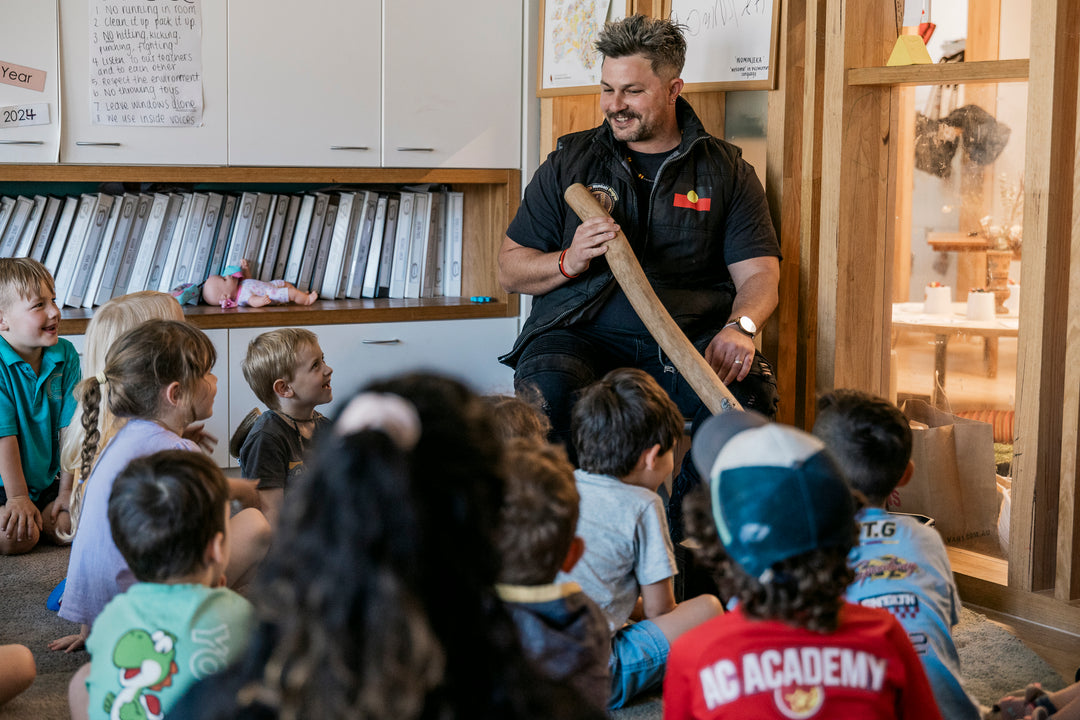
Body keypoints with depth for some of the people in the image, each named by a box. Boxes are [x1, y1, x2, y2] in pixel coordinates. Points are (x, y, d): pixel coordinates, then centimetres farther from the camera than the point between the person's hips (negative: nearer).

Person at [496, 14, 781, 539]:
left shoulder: (726, 171, 15)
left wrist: (740, 326, -16)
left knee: (748, 400, -32)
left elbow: (758, 271, 7)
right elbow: (509, 270, 16)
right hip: (582, 335, 0)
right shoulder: (569, 163, 16)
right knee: (548, 388, -35)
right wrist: (568, 262, -6)